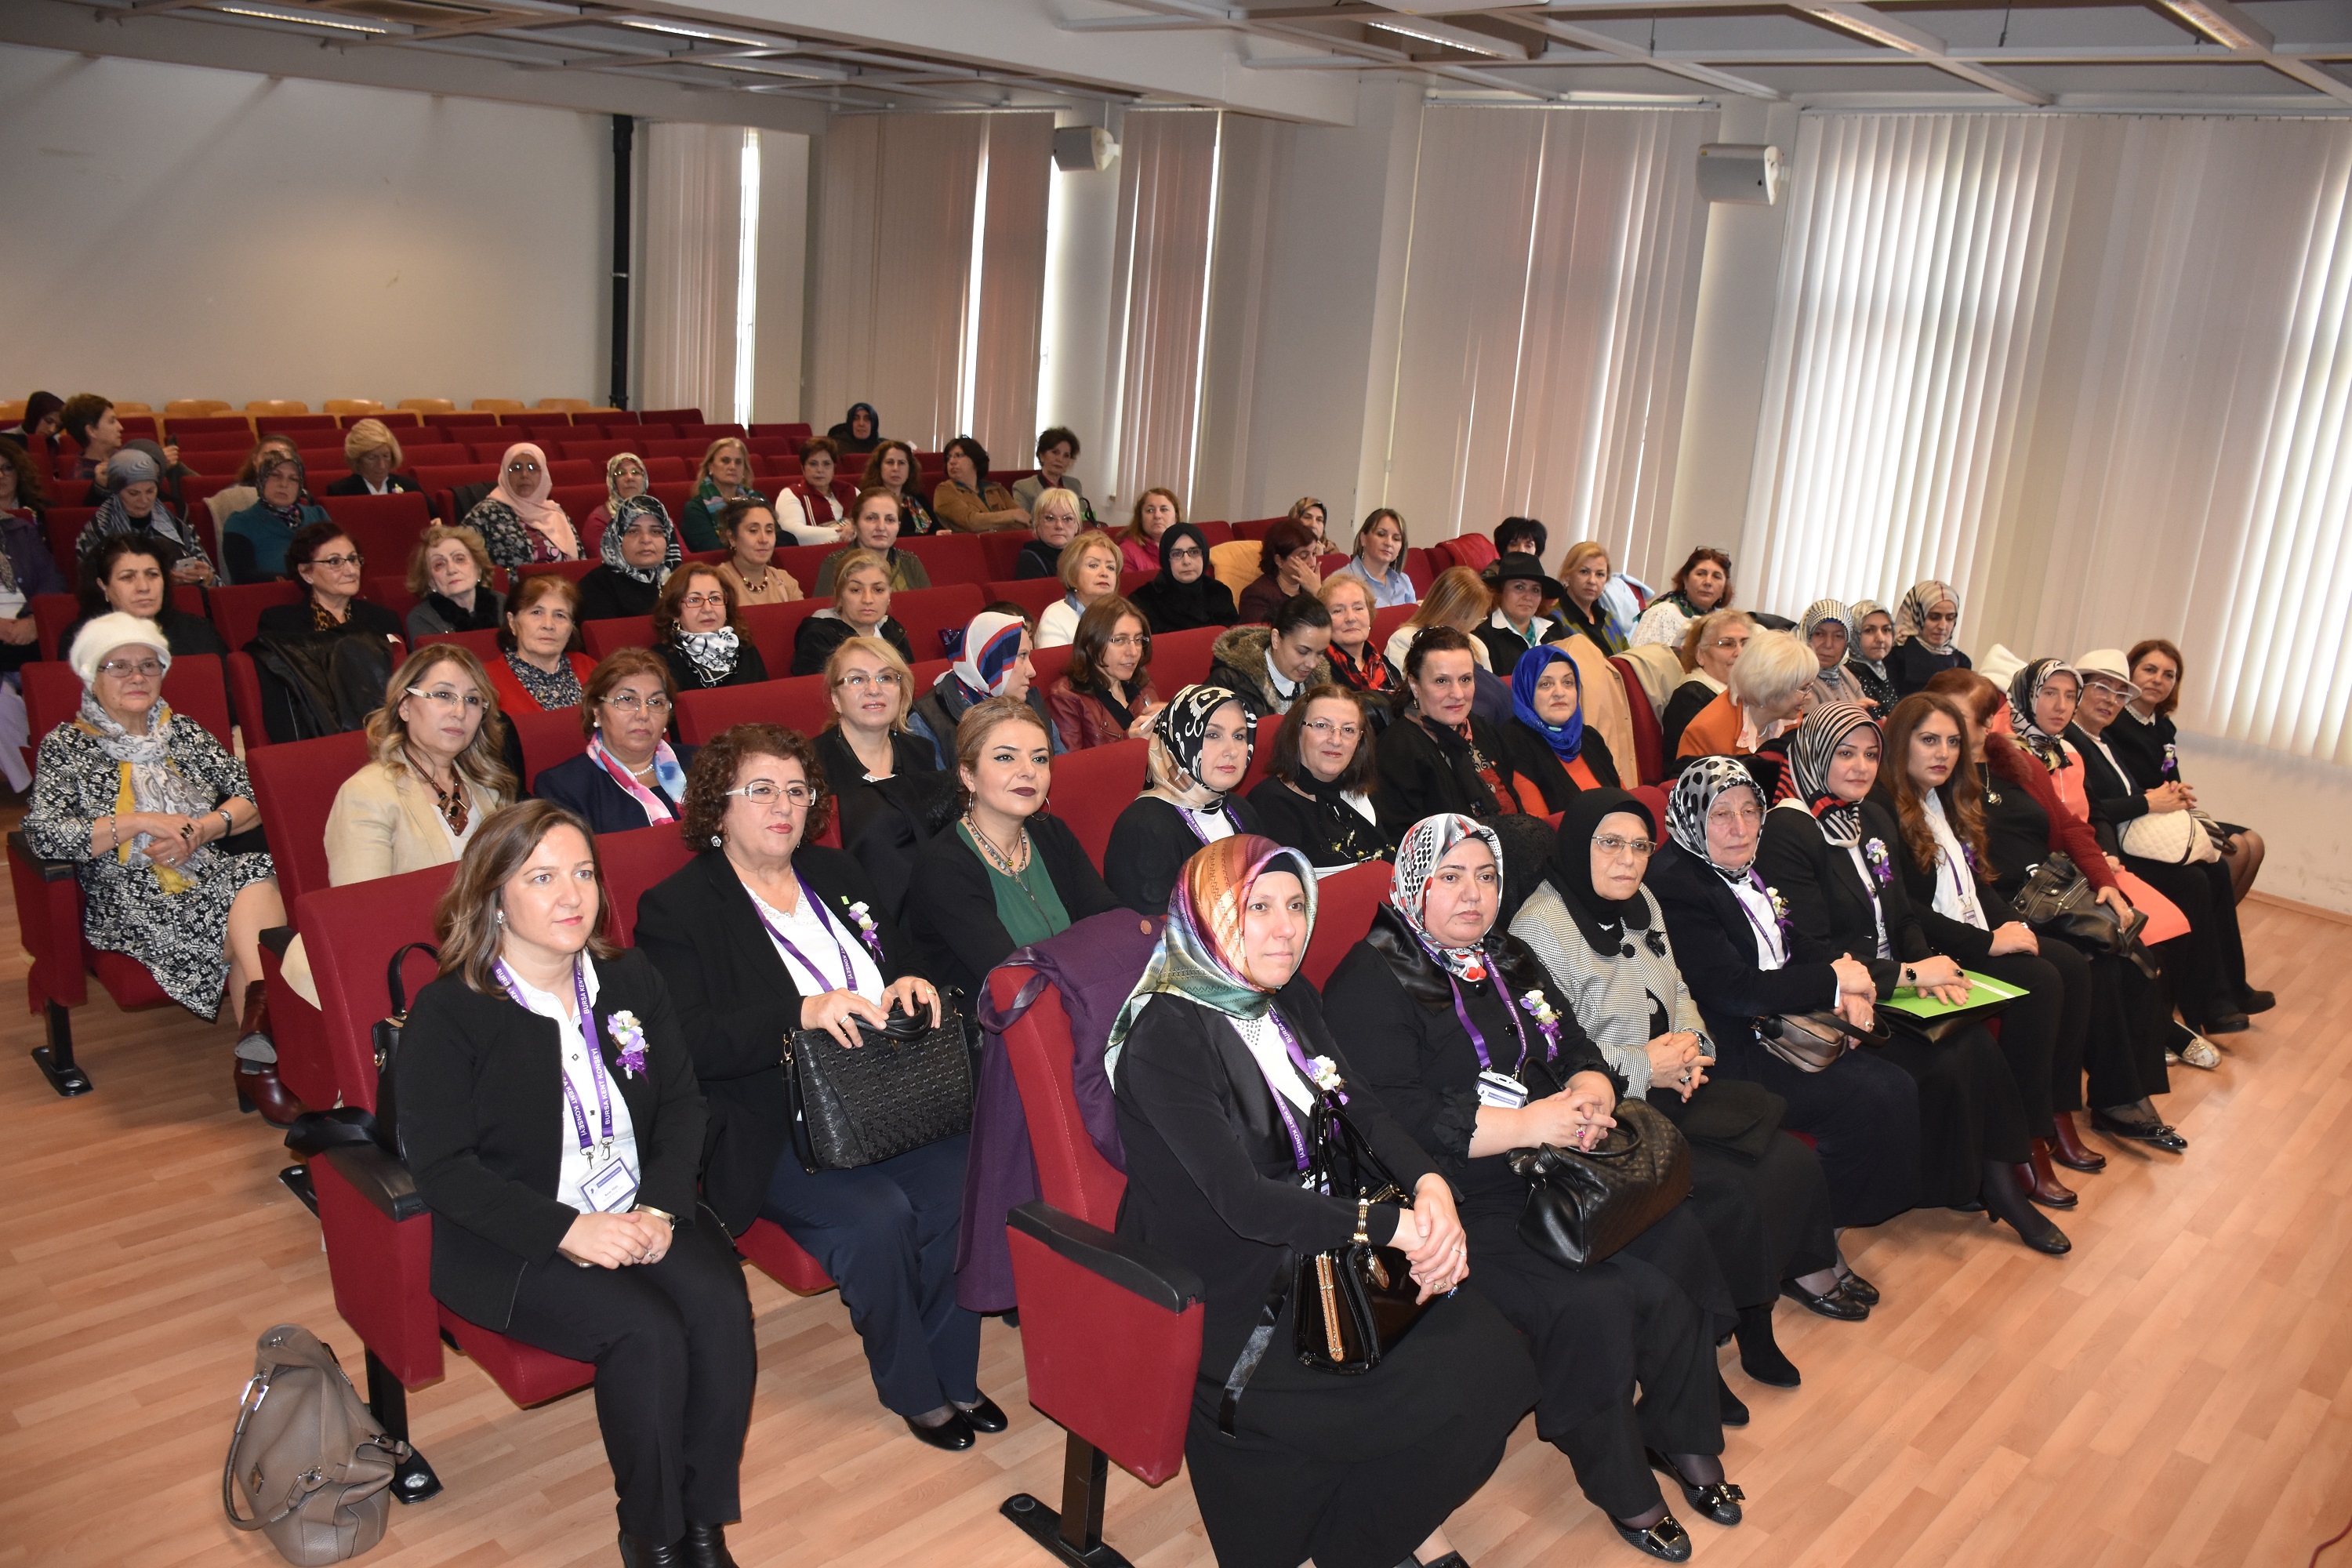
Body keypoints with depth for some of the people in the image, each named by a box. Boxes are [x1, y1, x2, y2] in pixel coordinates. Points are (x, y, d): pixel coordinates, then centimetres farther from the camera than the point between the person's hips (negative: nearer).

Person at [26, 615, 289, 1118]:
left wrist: (200, 830, -8)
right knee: (253, 923, -33)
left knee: (258, 875, -34)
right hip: (129, 899, -3)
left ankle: (259, 1059, -38)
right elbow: (41, 833, -6)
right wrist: (141, 822, -11)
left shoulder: (184, 732, 19)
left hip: (212, 874, 4)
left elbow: (252, 799, 11)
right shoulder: (65, 746, 9)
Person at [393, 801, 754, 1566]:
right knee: (647, 1331, -28)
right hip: (512, 1243, -4)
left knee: (721, 1307, -24)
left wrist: (661, 1207, -12)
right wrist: (569, 1229, -22)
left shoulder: (631, 980, 8)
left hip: (643, 1214, 4)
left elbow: (681, 1103, 7)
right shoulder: (448, 1013, -7)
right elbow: (442, 1167, -12)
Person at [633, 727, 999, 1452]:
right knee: (876, 1213, -28)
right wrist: (801, 1014, -25)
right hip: (772, 1129, -5)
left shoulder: (835, 872, 17)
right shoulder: (675, 908, -1)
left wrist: (910, 984, -3)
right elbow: (690, 1042, -13)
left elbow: (902, 959, 23)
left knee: (963, 1180, -22)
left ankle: (952, 1372, -1)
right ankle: (911, 1391, -3)